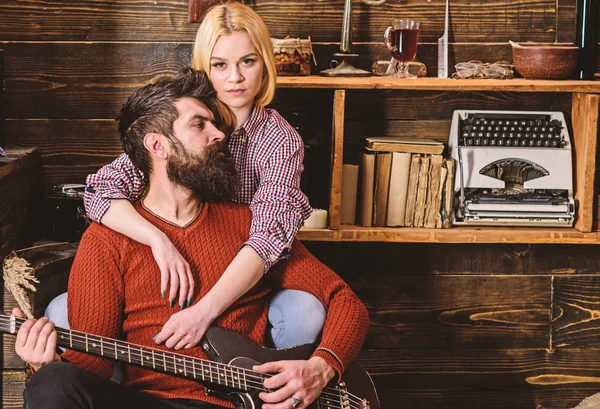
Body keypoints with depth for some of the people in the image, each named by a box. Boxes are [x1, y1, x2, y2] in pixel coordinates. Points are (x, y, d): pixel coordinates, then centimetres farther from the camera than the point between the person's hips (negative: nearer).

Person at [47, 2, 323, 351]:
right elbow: (102, 191, -12)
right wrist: (160, 241, -31)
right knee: (64, 313, -21)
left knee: (305, 312, -33)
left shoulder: (281, 140, -7)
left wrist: (204, 312, -37)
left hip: (242, 286, -1)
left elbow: (269, 235, -22)